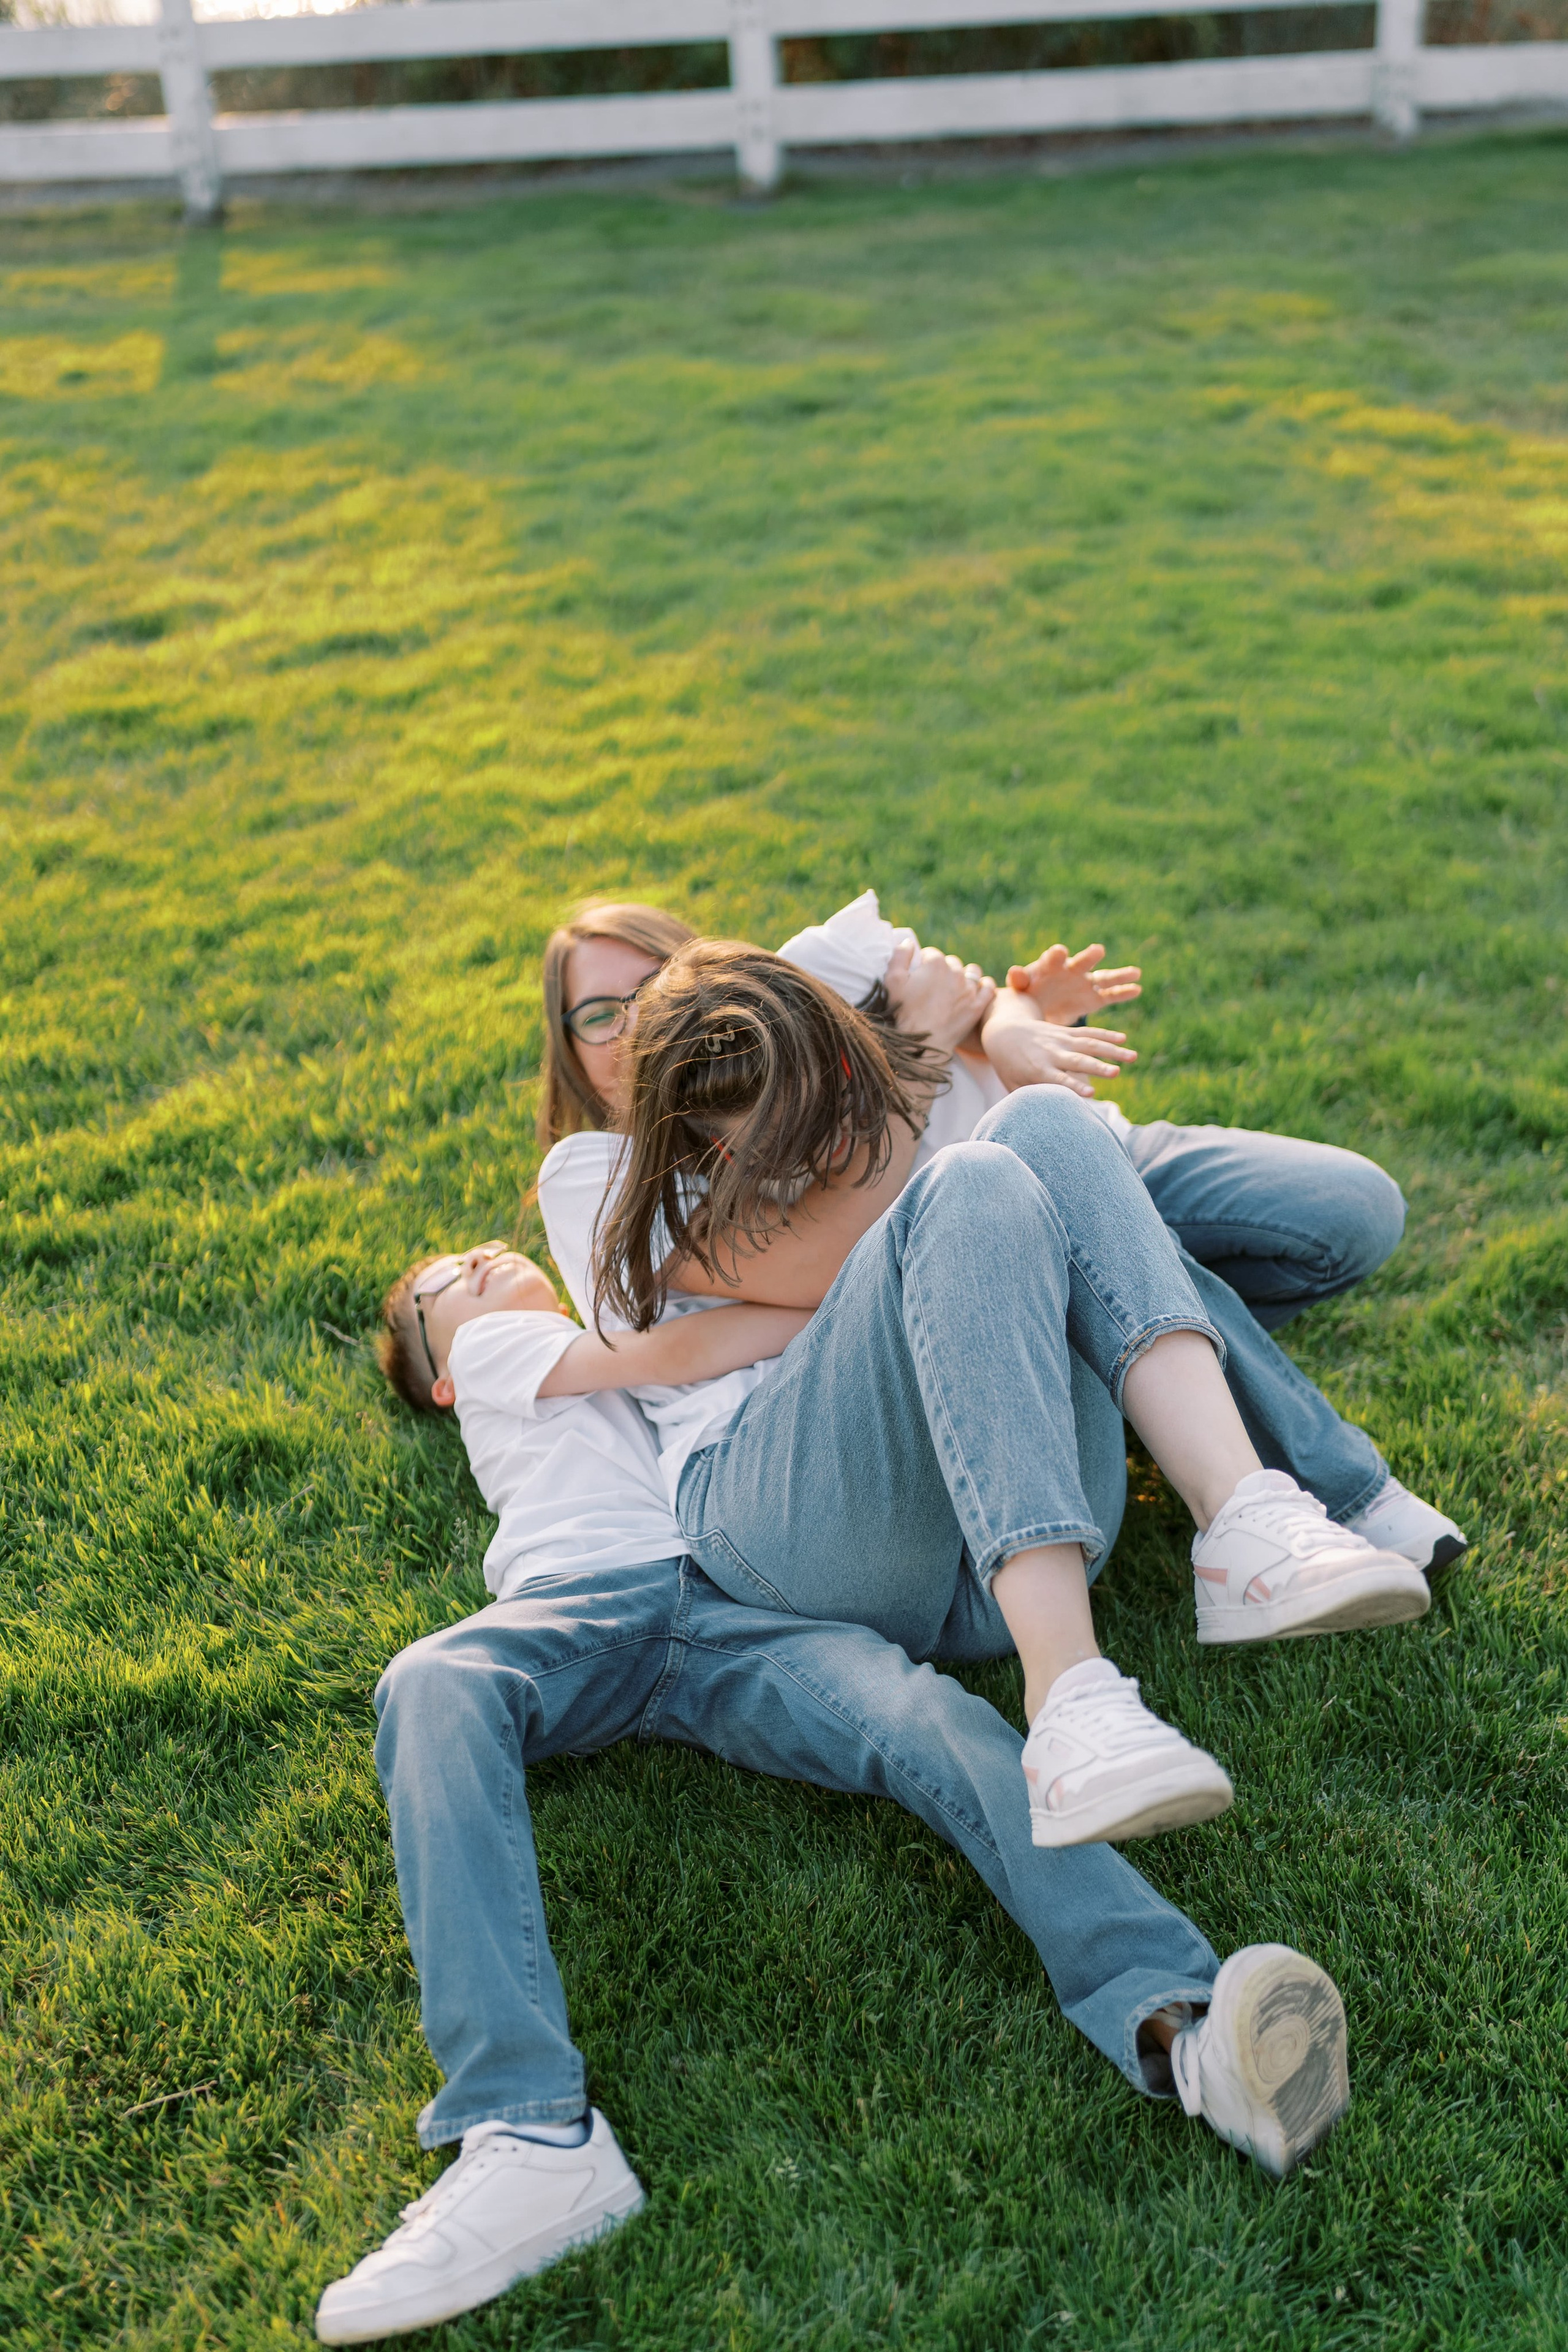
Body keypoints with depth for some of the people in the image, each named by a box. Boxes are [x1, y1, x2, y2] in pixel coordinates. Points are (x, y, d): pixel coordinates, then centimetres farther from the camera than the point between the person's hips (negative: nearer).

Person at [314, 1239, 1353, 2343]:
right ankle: (529, 2135, -48)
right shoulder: (492, 1352, 30)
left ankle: (1181, 2030, -51)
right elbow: (678, 1351, 15)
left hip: (741, 1605, 2)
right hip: (580, 1599, -2)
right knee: (433, 1686, -36)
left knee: (931, 1715, -29)